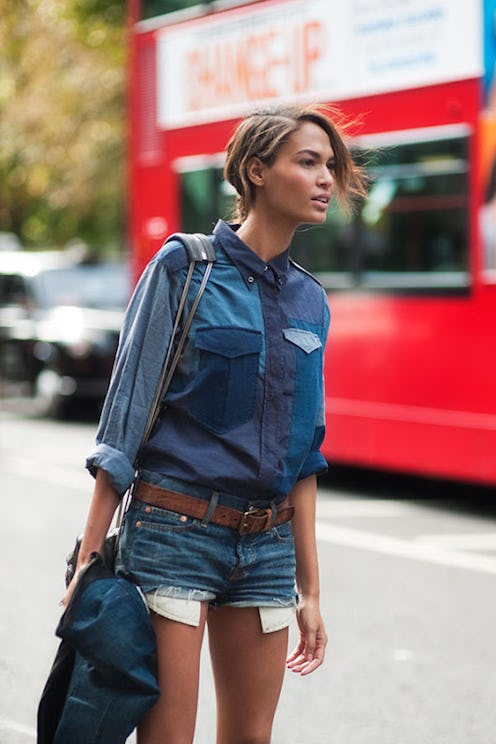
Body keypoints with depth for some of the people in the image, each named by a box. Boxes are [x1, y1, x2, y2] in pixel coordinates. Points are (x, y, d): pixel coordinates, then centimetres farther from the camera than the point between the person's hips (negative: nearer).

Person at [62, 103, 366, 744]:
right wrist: (90, 556, -9)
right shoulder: (184, 267, -4)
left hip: (267, 545, 5)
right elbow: (126, 414, -6)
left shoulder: (310, 301, 11)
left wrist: (308, 587, 15)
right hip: (175, 530, -5)